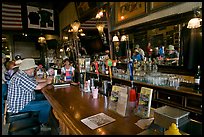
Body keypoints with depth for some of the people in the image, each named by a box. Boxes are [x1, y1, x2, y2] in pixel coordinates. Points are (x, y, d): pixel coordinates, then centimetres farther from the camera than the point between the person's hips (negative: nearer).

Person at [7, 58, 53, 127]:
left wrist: (47, 79, 11)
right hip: (19, 106, -11)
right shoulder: (21, 77, -28)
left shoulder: (22, 74, 5)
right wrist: (47, 82, -11)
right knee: (47, 104, -13)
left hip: (20, 101, 11)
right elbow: (38, 87, -30)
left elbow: (34, 80, 18)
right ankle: (42, 124, 10)